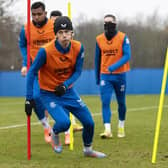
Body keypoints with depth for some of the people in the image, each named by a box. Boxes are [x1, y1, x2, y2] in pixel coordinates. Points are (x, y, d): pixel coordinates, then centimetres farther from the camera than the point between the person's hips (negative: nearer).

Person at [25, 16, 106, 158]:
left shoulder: (78, 48, -11)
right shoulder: (46, 51, -23)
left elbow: (78, 71, -2)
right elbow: (32, 73, -15)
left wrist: (65, 85, -20)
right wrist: (29, 98, -18)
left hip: (68, 91, 5)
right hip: (49, 94, -5)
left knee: (89, 122, 4)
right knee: (64, 122, -27)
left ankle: (88, 150, 33)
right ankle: (55, 134, 11)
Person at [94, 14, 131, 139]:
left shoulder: (123, 38, -8)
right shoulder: (99, 39, 1)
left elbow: (127, 56, -17)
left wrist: (114, 66, -31)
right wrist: (97, 77, 16)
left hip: (120, 74, -1)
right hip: (105, 75, 1)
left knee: (121, 102, 12)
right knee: (105, 102, -12)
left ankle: (121, 127, 31)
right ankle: (107, 130, -15)